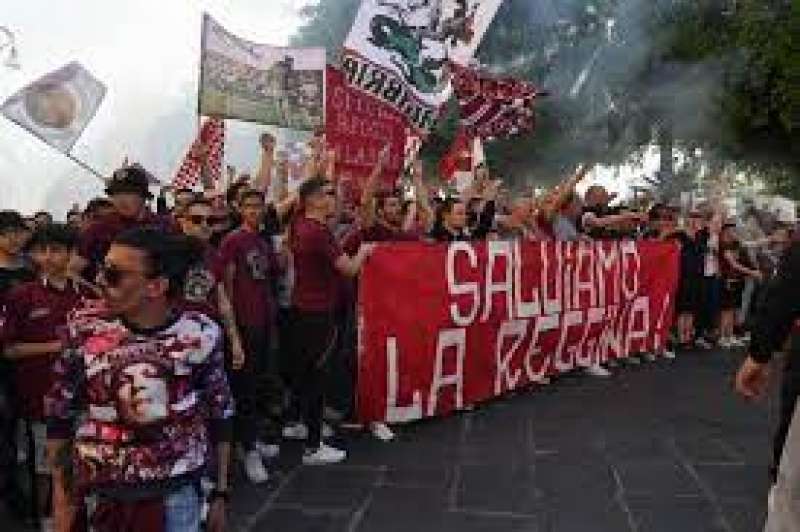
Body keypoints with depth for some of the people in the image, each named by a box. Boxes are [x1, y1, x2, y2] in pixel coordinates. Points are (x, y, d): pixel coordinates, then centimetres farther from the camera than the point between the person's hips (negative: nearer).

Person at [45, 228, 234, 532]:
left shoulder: (201, 333, -10)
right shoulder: (85, 328, -10)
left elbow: (220, 416, 1)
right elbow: (59, 412, 1)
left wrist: (220, 494, 5)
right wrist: (61, 494, 4)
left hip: (178, 493, 0)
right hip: (100, 493, 1)